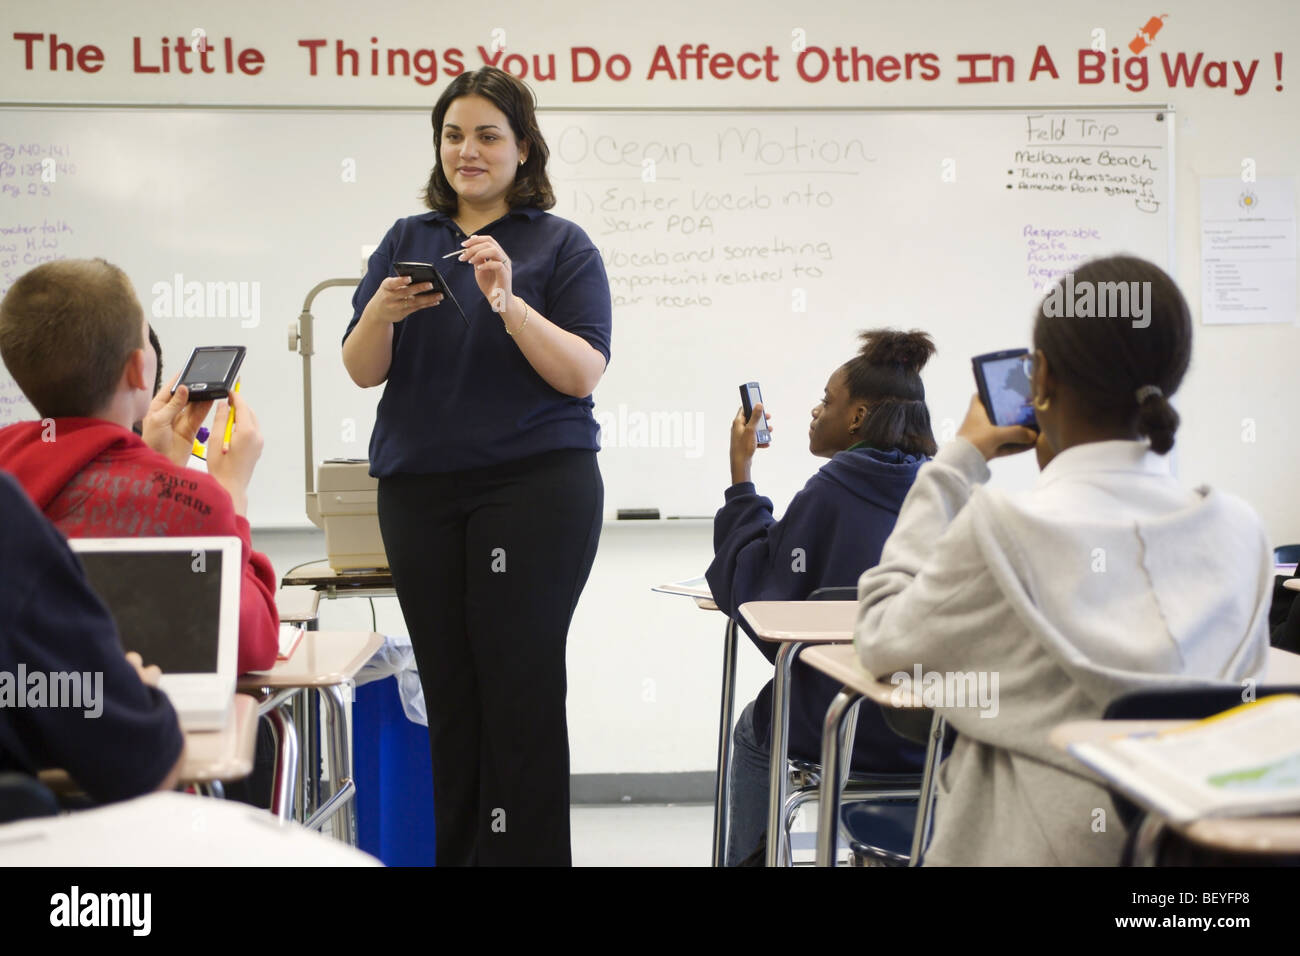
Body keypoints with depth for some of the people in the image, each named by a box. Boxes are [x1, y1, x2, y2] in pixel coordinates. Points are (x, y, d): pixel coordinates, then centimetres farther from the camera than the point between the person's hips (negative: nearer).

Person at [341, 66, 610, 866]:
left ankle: (524, 850, 1)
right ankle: (455, 851, 13)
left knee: (521, 682, -6)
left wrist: (506, 301, -21)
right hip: (420, 491, 4)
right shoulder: (407, 241, 13)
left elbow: (583, 373, -8)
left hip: (535, 486, -4)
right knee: (448, 688, 6)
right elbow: (362, 371, 7)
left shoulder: (561, 245, 3)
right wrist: (383, 311, -14)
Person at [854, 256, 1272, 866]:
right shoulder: (1239, 534, -4)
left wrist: (958, 461, 4)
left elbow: (881, 642, -2)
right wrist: (1066, 469, 18)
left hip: (1032, 848, -5)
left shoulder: (1000, 526, -18)